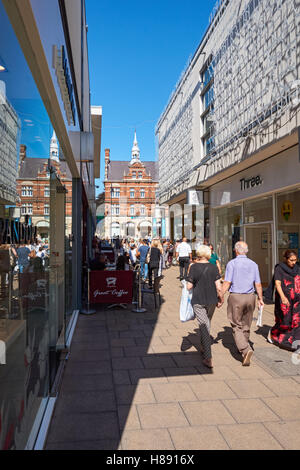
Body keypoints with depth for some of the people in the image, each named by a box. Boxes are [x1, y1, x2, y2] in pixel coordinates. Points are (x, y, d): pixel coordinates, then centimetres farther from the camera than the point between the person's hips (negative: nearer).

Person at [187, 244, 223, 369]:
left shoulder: (194, 267, -12)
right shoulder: (214, 267, -3)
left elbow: (189, 286, -9)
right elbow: (218, 287, -6)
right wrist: (221, 299, 9)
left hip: (198, 301, -4)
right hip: (212, 300, 4)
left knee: (203, 326, 0)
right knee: (207, 324, 23)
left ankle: (208, 359, -4)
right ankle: (204, 347, 42)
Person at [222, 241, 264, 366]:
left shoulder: (232, 263, -8)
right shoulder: (253, 264, 4)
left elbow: (227, 283, -12)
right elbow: (258, 284, 6)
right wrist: (260, 299, 18)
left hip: (236, 297, -4)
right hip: (250, 297, 4)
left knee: (237, 327, 3)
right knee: (246, 326, 17)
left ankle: (246, 349, -15)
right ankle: (243, 348, 31)